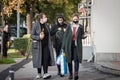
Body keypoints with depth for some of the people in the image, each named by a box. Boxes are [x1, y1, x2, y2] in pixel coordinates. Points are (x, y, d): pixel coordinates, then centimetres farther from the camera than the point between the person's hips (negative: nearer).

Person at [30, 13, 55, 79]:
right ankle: (39, 74, 13)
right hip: (38, 45, -4)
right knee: (39, 59, 2)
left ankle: (45, 73, -10)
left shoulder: (46, 25, 10)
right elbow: (32, 35, -8)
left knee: (46, 58, -8)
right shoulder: (35, 25, -6)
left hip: (45, 45, 4)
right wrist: (39, 37, -24)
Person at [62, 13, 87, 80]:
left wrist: (84, 36, -17)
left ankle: (76, 73, -16)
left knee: (76, 59, -12)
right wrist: (63, 46, 1)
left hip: (77, 45, -1)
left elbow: (82, 36, 7)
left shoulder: (80, 27, 6)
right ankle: (70, 74, 17)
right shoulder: (69, 26, 6)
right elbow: (65, 36, 5)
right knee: (69, 60, 5)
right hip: (69, 45, 1)